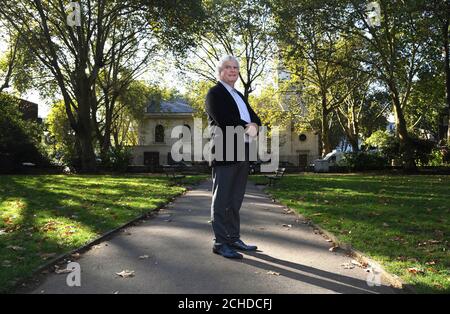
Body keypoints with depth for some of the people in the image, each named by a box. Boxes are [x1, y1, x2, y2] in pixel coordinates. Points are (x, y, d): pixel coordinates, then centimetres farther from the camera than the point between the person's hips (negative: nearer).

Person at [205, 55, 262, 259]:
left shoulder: (239, 95, 24)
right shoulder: (215, 93, -1)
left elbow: (254, 117, 14)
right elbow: (223, 119, -17)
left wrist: (254, 126, -8)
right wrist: (246, 127, -11)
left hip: (242, 153, 8)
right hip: (225, 153, -8)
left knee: (235, 200, 12)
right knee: (222, 200, -3)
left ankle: (233, 238, 21)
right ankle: (220, 243, 4)